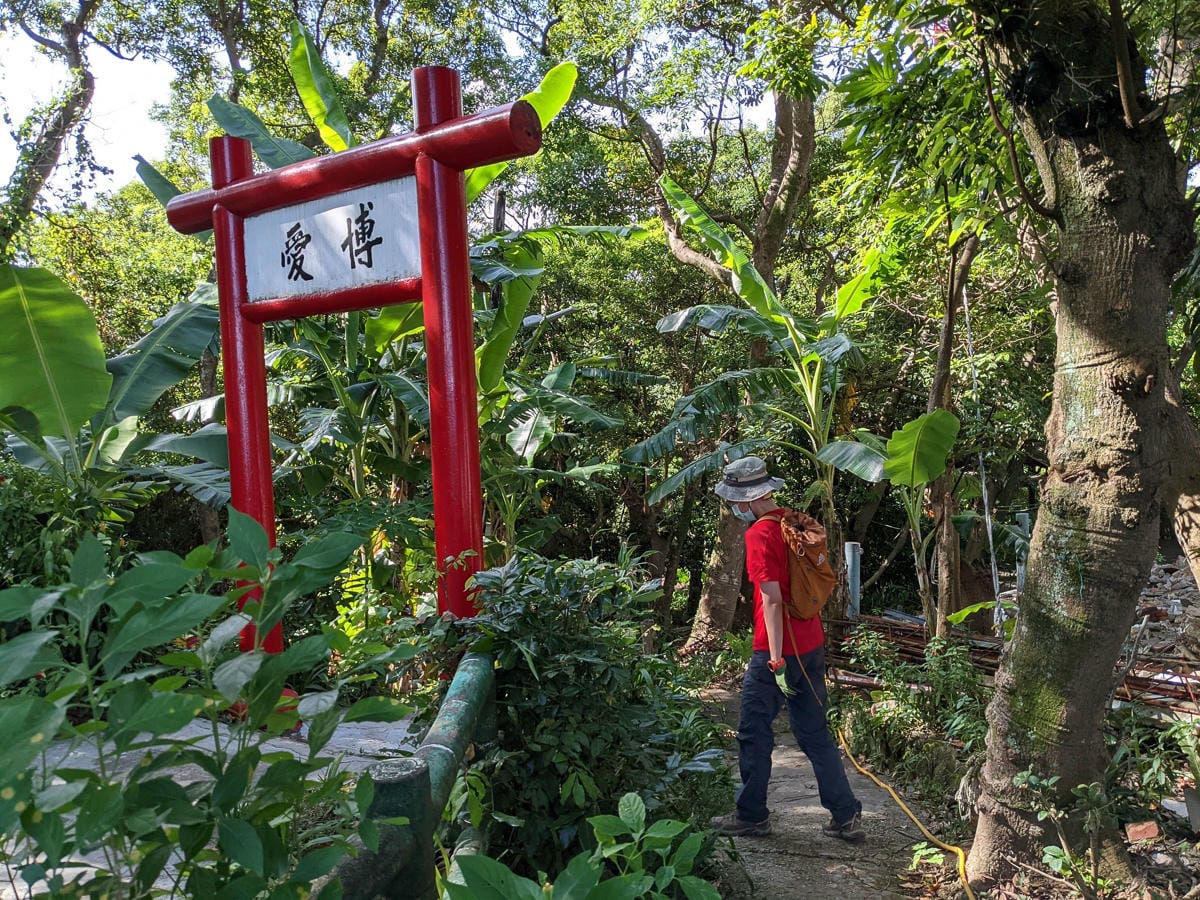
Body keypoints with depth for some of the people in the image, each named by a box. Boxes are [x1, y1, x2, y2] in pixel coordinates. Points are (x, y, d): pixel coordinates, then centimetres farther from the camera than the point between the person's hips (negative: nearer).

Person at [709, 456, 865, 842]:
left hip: (778, 651, -8)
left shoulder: (760, 534, -17)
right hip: (812, 646, 8)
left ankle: (752, 815, 19)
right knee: (815, 733, 15)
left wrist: (776, 657, -20)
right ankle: (846, 817, 19)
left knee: (754, 733, 8)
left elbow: (772, 599, -22)